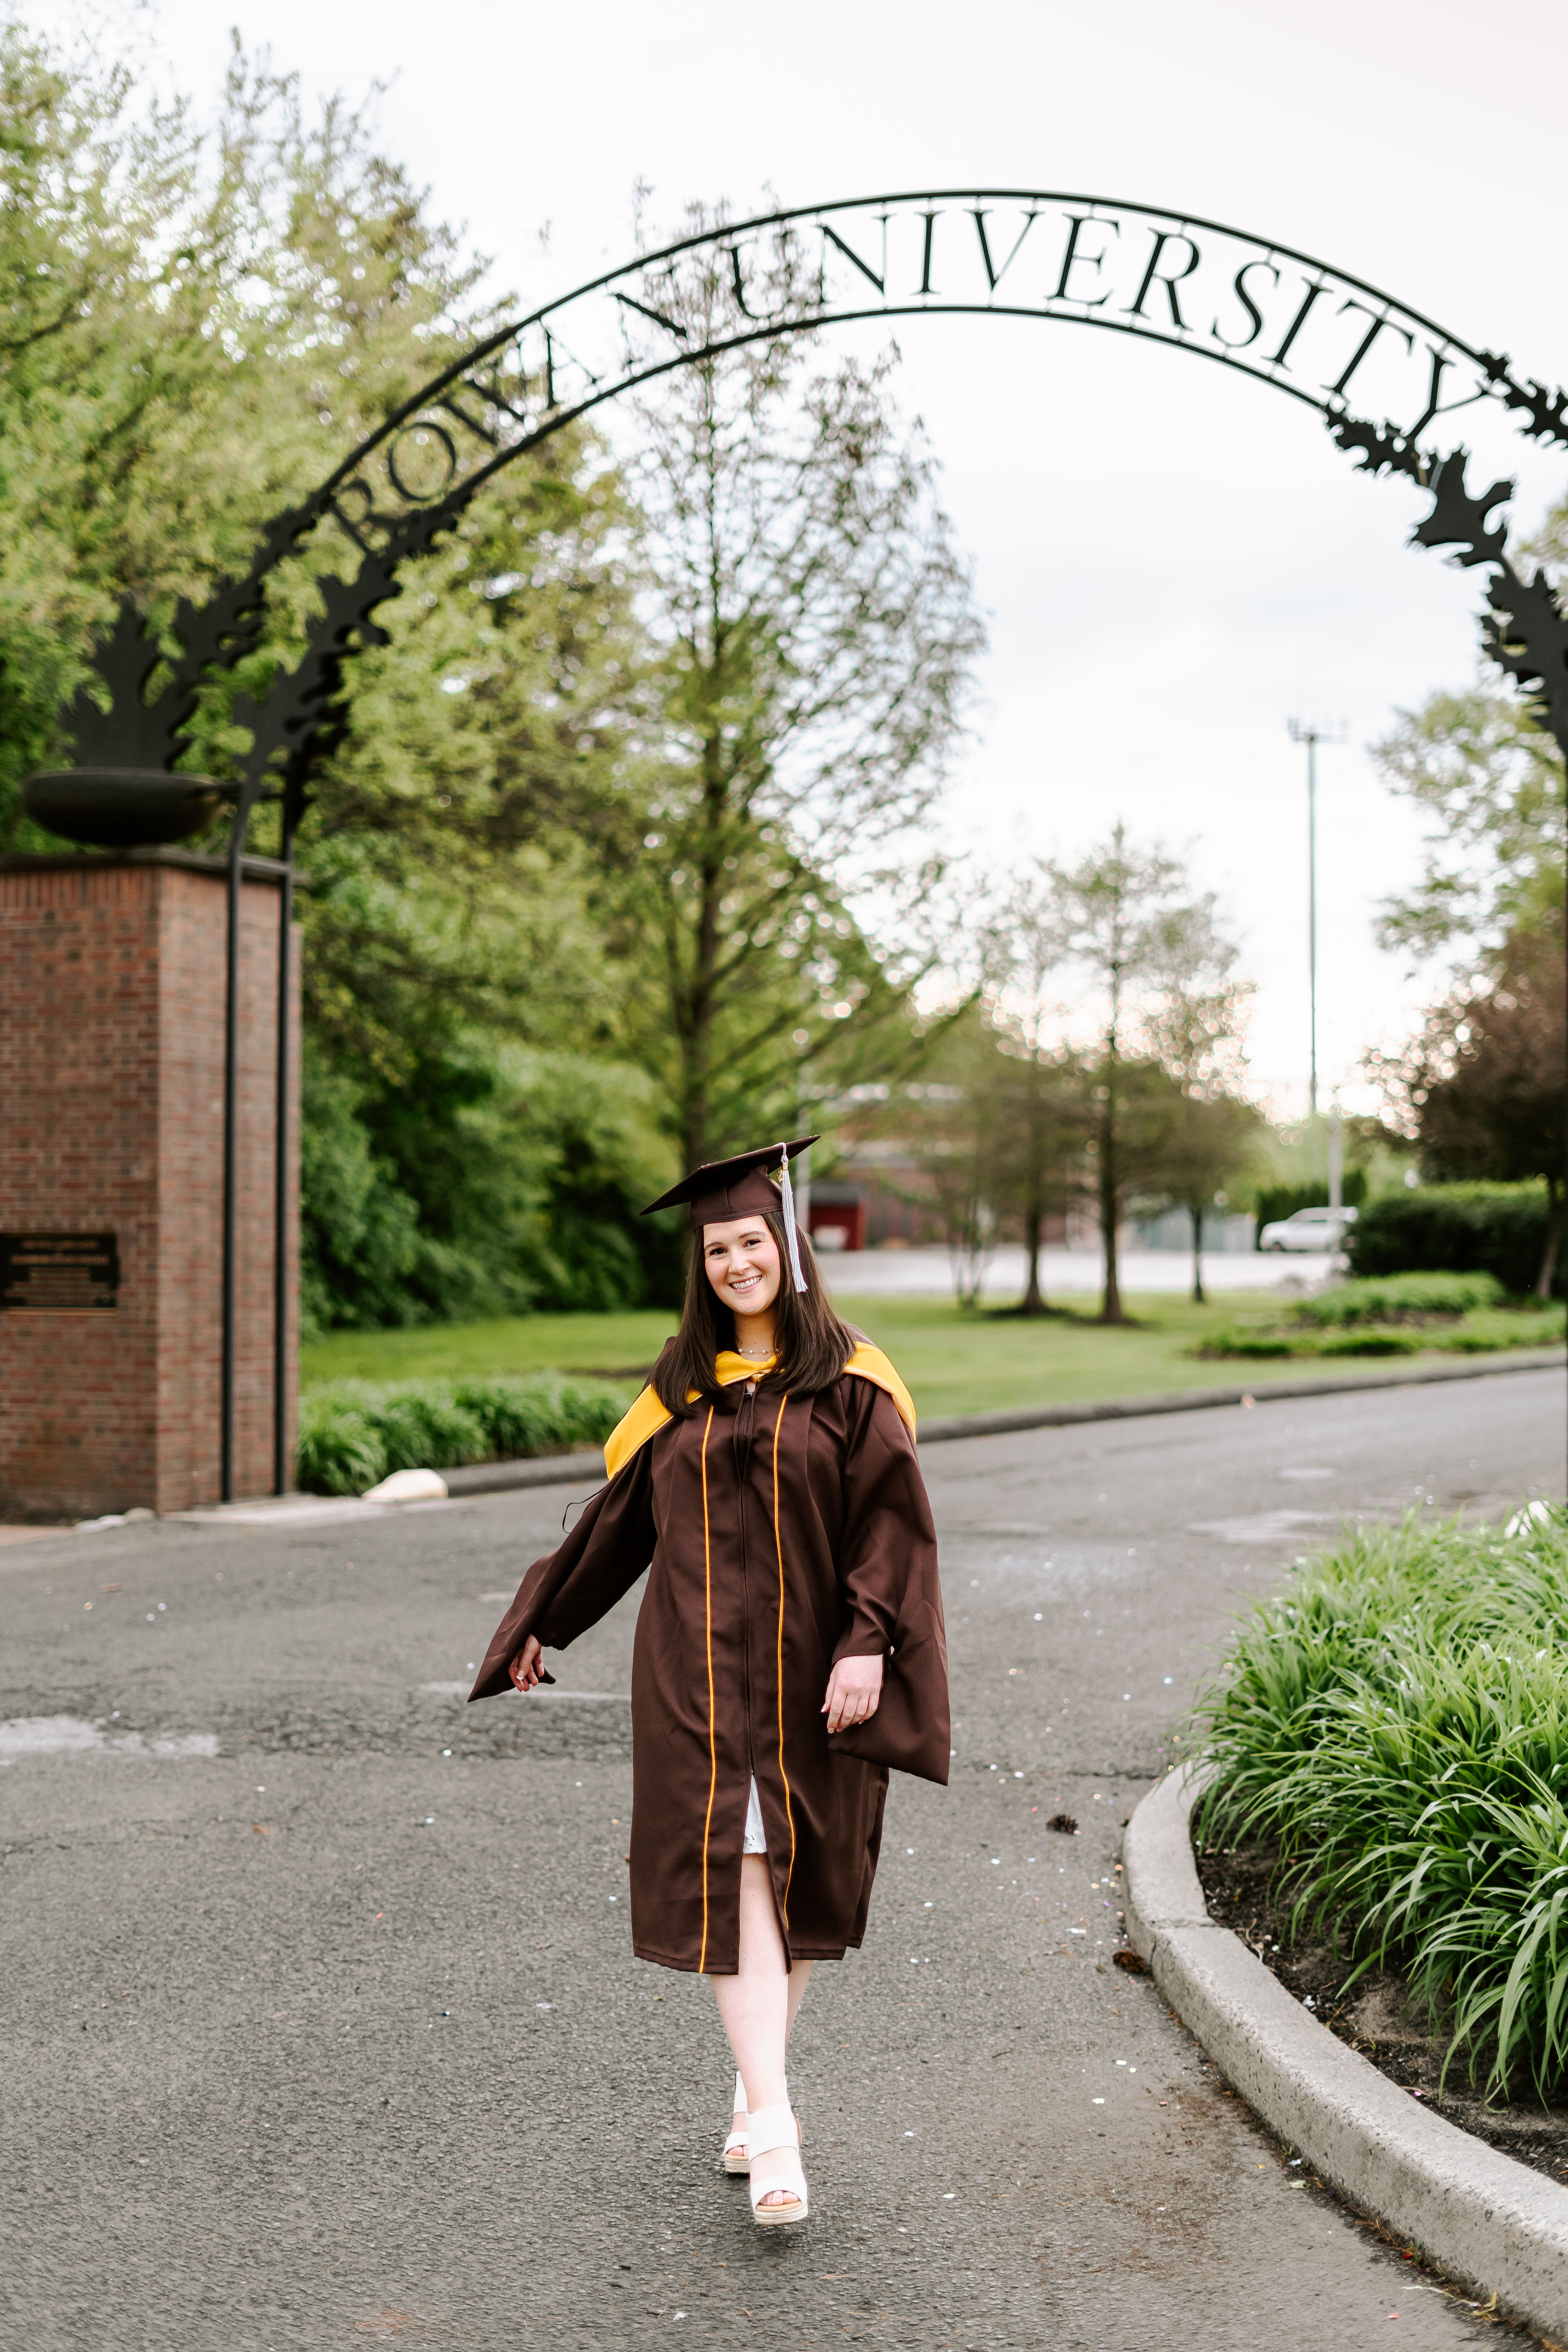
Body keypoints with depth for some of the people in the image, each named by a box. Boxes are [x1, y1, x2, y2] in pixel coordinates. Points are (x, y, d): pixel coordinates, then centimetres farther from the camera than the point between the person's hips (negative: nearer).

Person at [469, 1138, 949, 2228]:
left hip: (811, 1667, -1)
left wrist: (869, 1644, -18)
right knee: (733, 1874, -9)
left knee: (796, 1877, 10)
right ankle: (773, 2123, -12)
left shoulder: (852, 1381, -2)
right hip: (702, 1666, 1)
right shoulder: (682, 1387, 8)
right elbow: (621, 1515, 16)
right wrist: (543, 1625, 21)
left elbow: (893, 1522, -6)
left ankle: (759, 2085, 28)